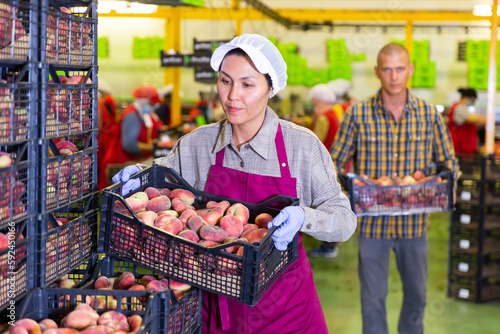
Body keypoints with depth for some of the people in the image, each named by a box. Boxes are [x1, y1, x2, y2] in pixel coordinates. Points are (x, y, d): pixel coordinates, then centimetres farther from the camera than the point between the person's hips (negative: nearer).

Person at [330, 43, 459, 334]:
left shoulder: (429, 113, -2)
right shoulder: (359, 113, -7)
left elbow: (449, 161, 6)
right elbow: (336, 162, -1)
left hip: (414, 220, 2)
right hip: (372, 220, -2)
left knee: (416, 293, 17)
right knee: (373, 298, 7)